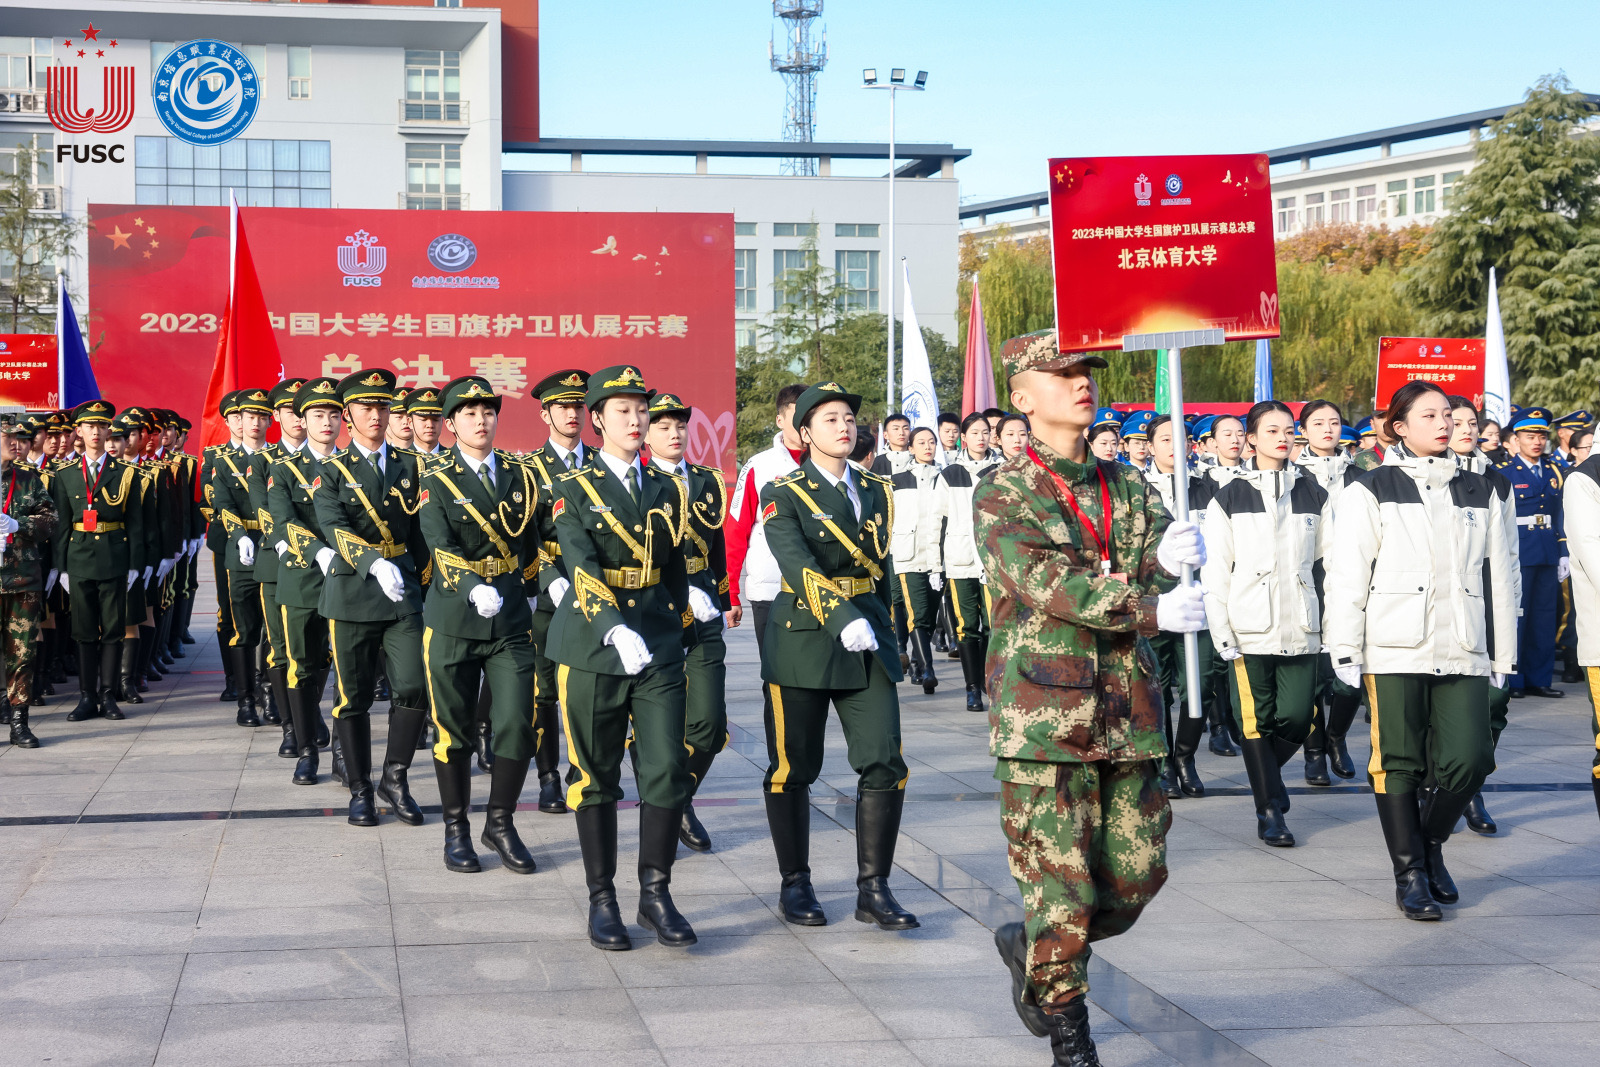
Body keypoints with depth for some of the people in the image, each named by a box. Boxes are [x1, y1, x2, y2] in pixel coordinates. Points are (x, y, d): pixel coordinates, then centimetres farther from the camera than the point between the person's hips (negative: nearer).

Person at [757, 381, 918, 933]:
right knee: (793, 769, 4)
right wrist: (842, 619, -35)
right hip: (803, 642, -4)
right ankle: (794, 884, 19)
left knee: (885, 764, -5)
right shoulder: (783, 495, -5)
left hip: (868, 644, 4)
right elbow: (798, 565, -21)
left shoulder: (877, 492, 12)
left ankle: (874, 889, 4)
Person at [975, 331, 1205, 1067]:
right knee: (1060, 878, -4)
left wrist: (1167, 559, -23)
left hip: (1127, 711, 5)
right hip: (1043, 712, -5)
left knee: (1137, 871, 8)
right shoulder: (1003, 496, -2)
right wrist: (1148, 606, -24)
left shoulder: (1130, 490, 14)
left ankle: (1033, 949, 33)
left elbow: (1161, 582, 1)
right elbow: (1048, 586, -16)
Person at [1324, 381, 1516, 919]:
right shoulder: (1370, 492, 1)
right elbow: (1346, 574, -2)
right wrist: (1344, 648, -7)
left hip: (1462, 652, 3)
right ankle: (1409, 872, 12)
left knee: (1470, 759, -6)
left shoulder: (1477, 492, 15)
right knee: (1398, 762, -1)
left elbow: (1497, 577, 16)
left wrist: (1502, 653, 13)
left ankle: (1431, 842, 21)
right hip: (1394, 651, -3)